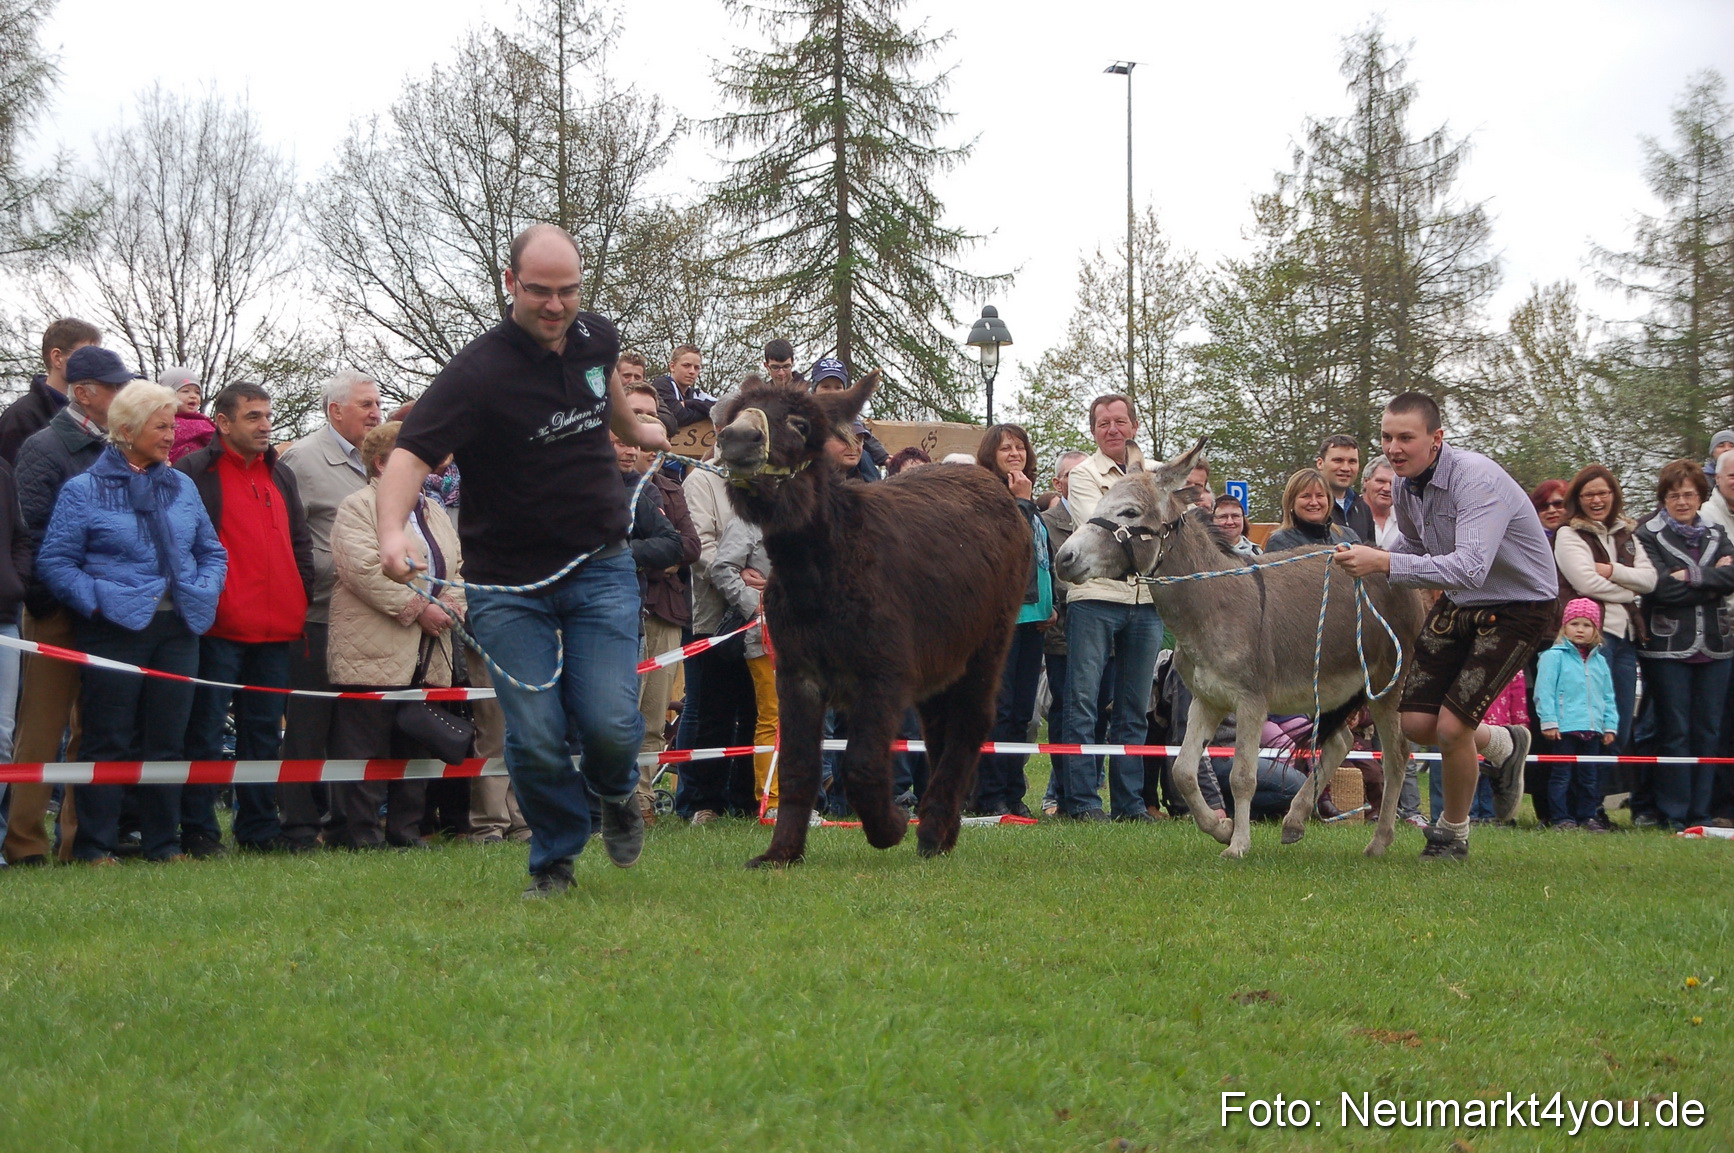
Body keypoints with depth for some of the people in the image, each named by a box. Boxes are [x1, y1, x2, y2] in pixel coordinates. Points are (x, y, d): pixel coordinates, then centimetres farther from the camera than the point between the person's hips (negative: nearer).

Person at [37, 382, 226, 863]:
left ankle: (163, 842, 15)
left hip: (178, 629, 5)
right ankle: (94, 846, 4)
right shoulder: (84, 490, -1)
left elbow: (211, 550, 21)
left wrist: (205, 592, 4)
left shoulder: (182, 487, 14)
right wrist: (95, 601, -14)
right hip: (116, 630, -4)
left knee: (167, 741, 7)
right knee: (110, 742, -2)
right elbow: (55, 561, -3)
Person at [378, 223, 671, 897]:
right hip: (508, 583, -3)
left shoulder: (596, 339, 0)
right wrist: (392, 532, -47)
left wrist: (634, 430, 45)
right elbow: (412, 454, -30)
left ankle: (616, 793, 26)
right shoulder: (478, 372, -19)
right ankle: (553, 860, 19)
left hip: (599, 566, 3)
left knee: (610, 722, -9)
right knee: (535, 738, -6)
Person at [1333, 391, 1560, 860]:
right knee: (1417, 724, 0)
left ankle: (1453, 833, 12)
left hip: (1520, 607, -8)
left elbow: (1470, 568, -43)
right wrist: (1367, 563, -1)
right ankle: (1502, 744, 32)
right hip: (1459, 603, 8)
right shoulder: (1406, 485, -4)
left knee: (1451, 726, -15)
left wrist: (1385, 563, -49)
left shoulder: (1476, 479, -29)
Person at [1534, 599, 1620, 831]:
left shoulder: (1599, 662, 14)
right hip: (1563, 728, -6)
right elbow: (1544, 692, -9)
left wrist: (1610, 725, 13)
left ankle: (1588, 816, 17)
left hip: (1592, 729, 6)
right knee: (1561, 775, -2)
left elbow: (1608, 697, 19)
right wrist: (1548, 722, -14)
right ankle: (1562, 818, 1)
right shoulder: (1554, 656, -5)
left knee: (1590, 776, 11)